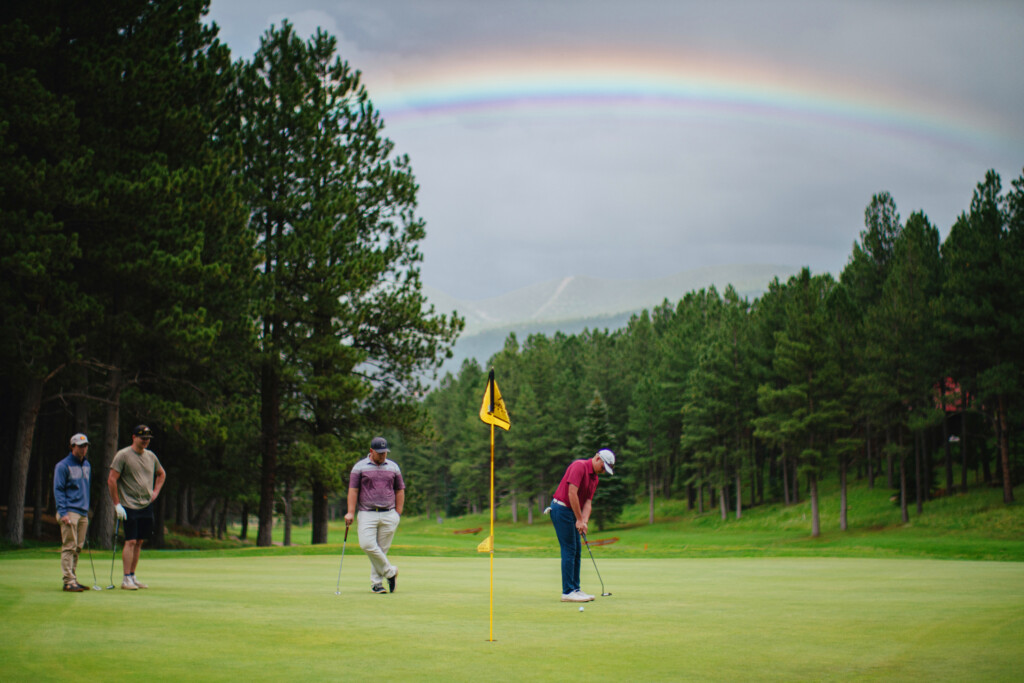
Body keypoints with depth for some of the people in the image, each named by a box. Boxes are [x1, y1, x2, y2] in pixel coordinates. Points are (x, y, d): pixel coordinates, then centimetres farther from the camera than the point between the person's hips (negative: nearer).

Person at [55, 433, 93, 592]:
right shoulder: (63, 466, -3)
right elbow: (58, 490, -7)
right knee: (69, 547, -10)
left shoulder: (87, 466, 18)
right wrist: (63, 512, -15)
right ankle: (69, 581, -11)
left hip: (83, 513, 7)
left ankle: (73, 580, 11)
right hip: (69, 512, -7)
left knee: (78, 548, 7)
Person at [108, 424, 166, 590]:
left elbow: (161, 474, 30)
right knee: (130, 541, -10)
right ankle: (126, 579, -6)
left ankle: (133, 577, 15)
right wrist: (117, 504, -12)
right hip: (130, 506, -6)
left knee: (139, 542, 8)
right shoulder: (123, 455, -7)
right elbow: (111, 480, -9)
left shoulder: (151, 456, 12)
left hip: (147, 506, 6)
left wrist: (156, 491, 15)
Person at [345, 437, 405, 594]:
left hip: (388, 514, 2)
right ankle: (390, 571, -2)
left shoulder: (393, 467, 11)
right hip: (367, 514, -1)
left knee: (382, 549, 0)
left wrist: (398, 513, 8)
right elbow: (353, 490, 2)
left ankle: (376, 582, 10)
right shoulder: (360, 467, 4)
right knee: (367, 544, -18)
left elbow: (400, 490, 15)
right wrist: (351, 513, -7)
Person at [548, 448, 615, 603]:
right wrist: (579, 519, -19)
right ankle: (568, 592, -7)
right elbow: (572, 493, -23)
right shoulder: (579, 466, -16)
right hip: (561, 508, -10)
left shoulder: (594, 478, 13)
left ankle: (575, 589, 15)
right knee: (569, 550, -9)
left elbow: (588, 502, 8)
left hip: (572, 512, 10)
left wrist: (584, 521, -9)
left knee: (577, 550, 10)